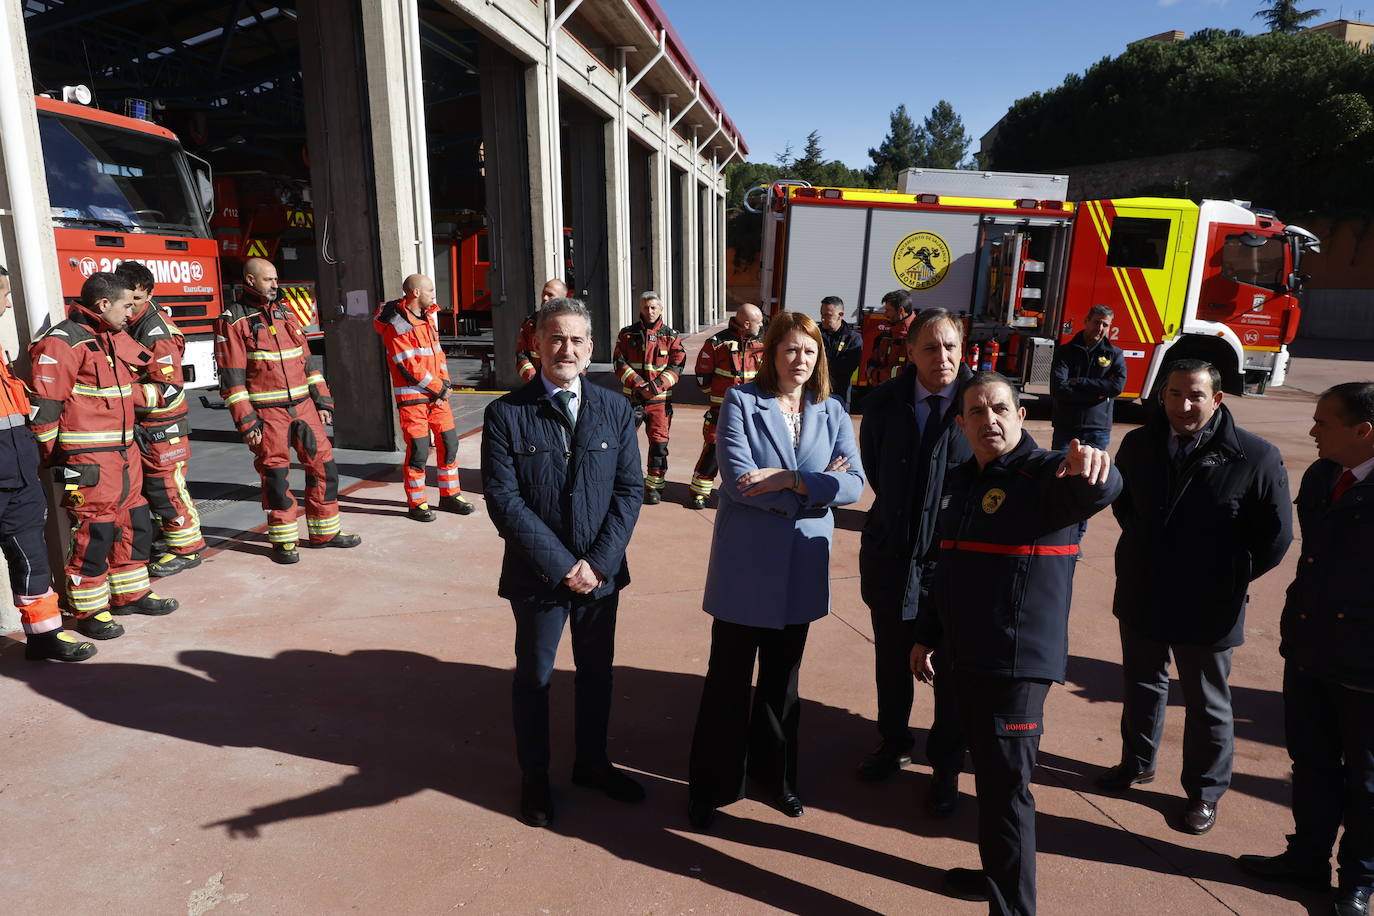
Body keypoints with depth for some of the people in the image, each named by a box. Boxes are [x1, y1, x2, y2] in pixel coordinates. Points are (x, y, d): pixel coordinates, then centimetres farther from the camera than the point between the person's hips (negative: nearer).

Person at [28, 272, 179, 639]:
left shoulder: (116, 339, 14)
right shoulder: (62, 343, -13)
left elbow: (147, 364, 34)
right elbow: (44, 406, -15)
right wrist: (53, 457, -11)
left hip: (124, 453, 9)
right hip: (87, 461, -9)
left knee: (135, 524, 16)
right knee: (94, 533, -2)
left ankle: (130, 594, 31)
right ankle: (89, 611, 11)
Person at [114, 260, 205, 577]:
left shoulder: (158, 333, -19)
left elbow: (168, 390, -23)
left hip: (162, 428, -9)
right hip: (136, 427, 9)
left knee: (167, 489, -2)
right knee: (147, 489, 16)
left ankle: (186, 550, 11)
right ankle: (172, 541, 29)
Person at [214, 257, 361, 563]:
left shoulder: (285, 314, 15)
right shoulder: (233, 321, -4)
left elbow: (307, 360, 17)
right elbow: (231, 377, -8)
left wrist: (322, 400, 11)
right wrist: (246, 422, -13)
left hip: (303, 406, 6)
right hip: (267, 413, -5)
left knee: (323, 465, 6)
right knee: (276, 475, 2)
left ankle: (324, 532, 19)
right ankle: (283, 541, 16)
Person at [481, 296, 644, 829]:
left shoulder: (615, 410, -1)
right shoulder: (506, 414, -10)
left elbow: (630, 490, -3)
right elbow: (503, 499, -14)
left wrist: (598, 561, -13)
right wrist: (560, 565, -17)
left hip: (601, 572, 3)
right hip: (537, 575, -3)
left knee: (597, 672, 18)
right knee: (534, 677, 15)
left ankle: (591, 762, 41)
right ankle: (534, 777, 36)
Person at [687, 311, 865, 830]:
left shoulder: (832, 413, 3)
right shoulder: (741, 402, -8)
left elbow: (853, 484, -9)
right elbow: (738, 479, -20)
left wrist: (788, 480, -22)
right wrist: (816, 487, -14)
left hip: (800, 567, 4)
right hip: (744, 562, -3)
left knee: (782, 678, 19)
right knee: (728, 678, 8)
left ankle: (775, 772, 39)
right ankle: (712, 785, 26)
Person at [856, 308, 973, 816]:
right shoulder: (886, 400, -4)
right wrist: (898, 510, 10)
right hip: (891, 553, 3)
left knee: (951, 667, 12)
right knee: (892, 659, 19)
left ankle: (946, 766, 33)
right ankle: (894, 743, 42)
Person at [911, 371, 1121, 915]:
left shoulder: (1046, 473, -12)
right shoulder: (960, 481, 10)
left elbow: (1095, 493, -36)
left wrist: (1092, 469, -58)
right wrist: (926, 635, 19)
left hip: (1018, 660, -7)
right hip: (967, 654, 8)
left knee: (1006, 786, 0)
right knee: (987, 774, 21)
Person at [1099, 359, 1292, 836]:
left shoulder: (1256, 457, -16)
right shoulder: (1139, 444, -3)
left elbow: (1275, 536, -8)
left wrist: (1229, 579, -6)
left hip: (1208, 609, -4)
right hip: (1141, 598, 4)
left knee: (1207, 702, 14)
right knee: (1142, 684, 21)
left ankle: (1204, 791, 33)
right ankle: (1137, 762, 42)